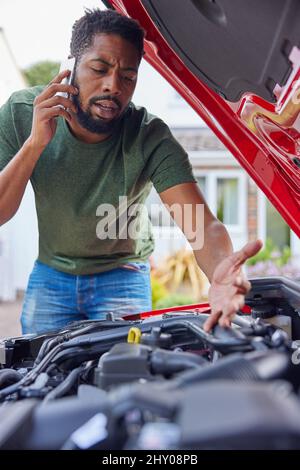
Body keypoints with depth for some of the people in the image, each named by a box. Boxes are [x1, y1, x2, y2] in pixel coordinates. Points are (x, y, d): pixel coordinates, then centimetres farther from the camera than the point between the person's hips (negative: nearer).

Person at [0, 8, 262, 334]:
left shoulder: (150, 139, -27)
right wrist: (35, 143, -38)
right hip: (51, 272, 2)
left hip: (123, 274, -1)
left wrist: (220, 271, -62)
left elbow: (203, 225, -38)